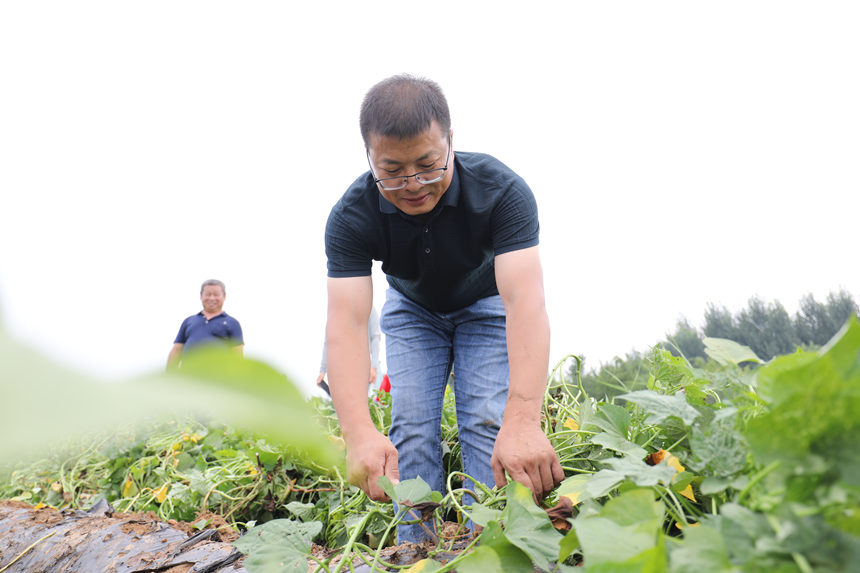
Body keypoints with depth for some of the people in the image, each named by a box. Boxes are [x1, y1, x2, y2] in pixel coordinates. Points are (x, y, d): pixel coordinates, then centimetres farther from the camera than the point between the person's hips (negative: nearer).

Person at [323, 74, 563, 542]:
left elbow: (525, 301, -47)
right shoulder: (350, 217, -31)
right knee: (411, 428, -7)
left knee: (488, 425, -13)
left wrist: (523, 421, -61)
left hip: (485, 305, -1)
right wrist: (358, 433, -56)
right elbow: (345, 322, -40)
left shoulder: (502, 191, -36)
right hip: (412, 310, 2)